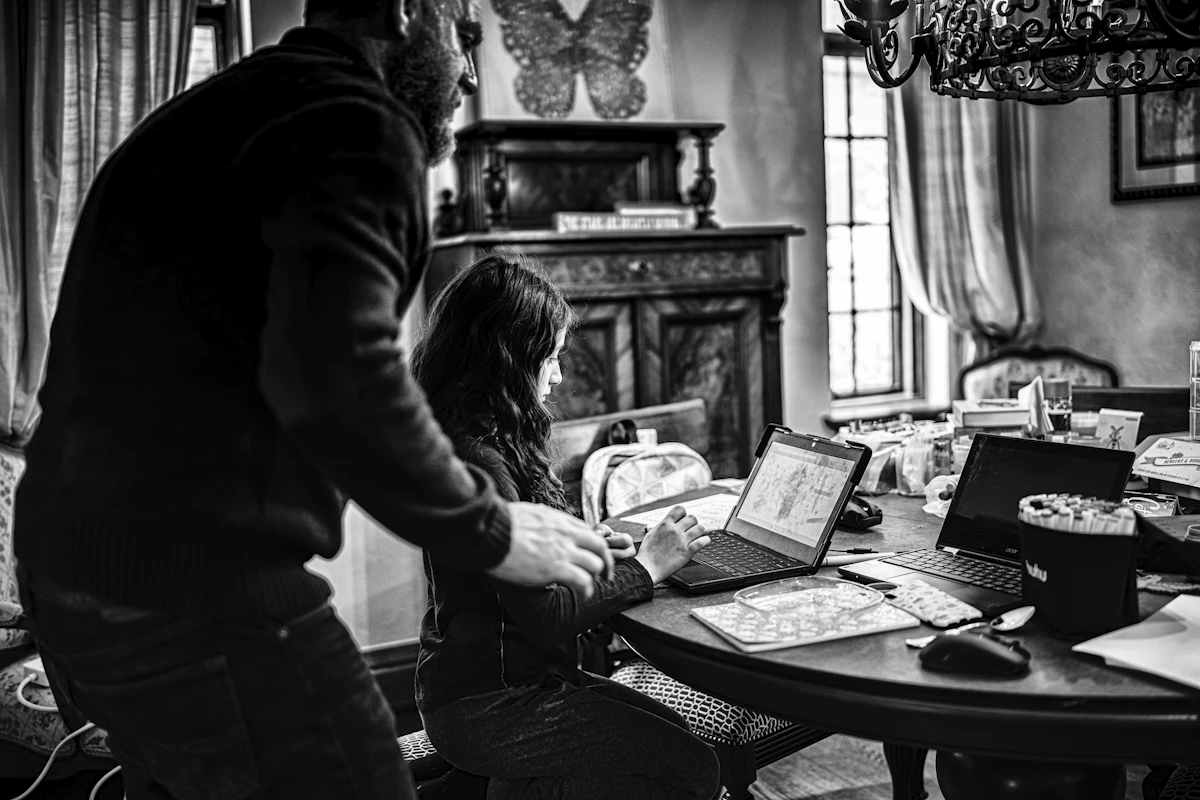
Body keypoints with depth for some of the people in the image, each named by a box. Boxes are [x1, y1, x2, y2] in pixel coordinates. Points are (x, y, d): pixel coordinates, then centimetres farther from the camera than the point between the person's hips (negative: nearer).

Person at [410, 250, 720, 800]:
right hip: (484, 702, -9)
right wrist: (646, 567, -13)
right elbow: (545, 616, -23)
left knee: (670, 732, 8)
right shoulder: (475, 460, -24)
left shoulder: (479, 440, 6)